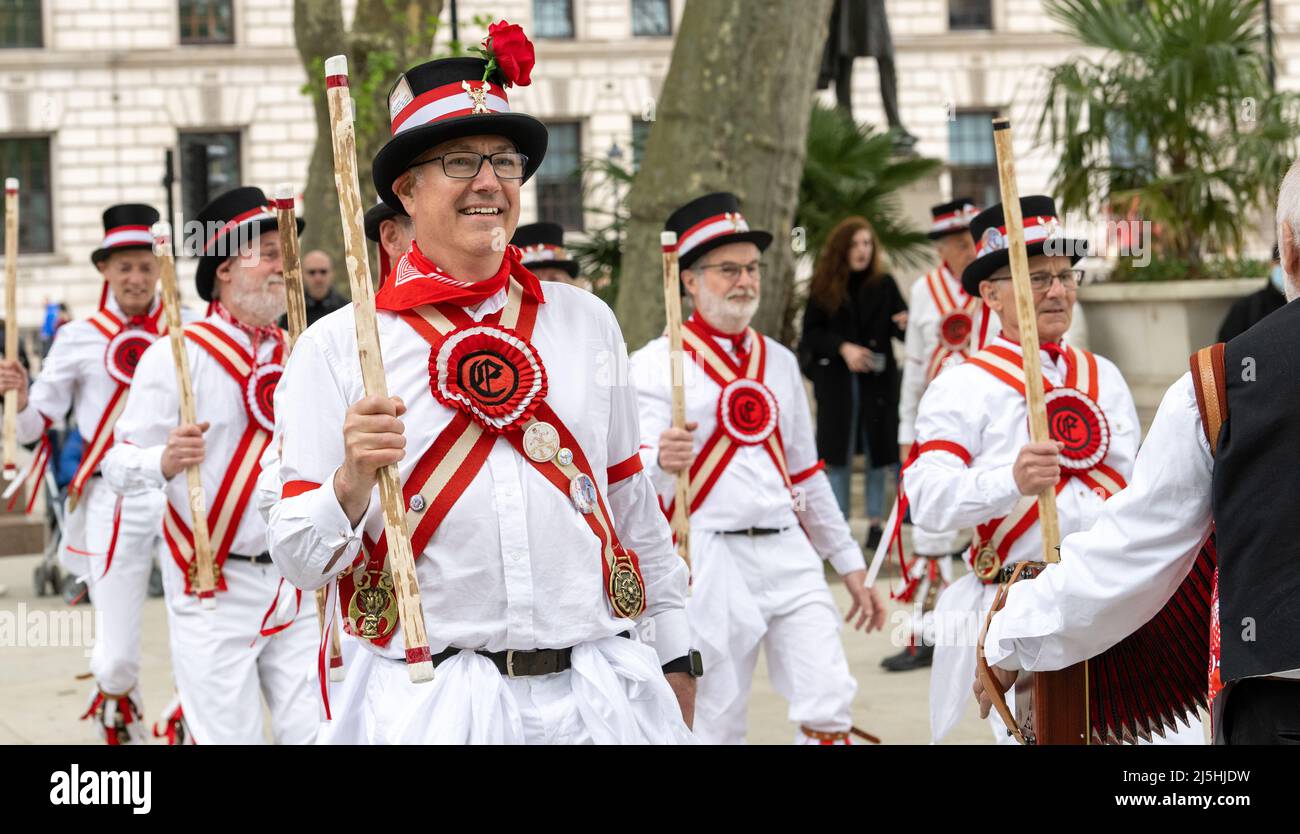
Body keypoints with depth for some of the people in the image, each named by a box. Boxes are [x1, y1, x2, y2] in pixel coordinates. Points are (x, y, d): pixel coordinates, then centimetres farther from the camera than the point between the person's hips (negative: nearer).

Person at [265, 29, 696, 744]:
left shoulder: (586, 323, 9)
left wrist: (672, 653, 17)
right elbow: (301, 562, -5)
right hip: (428, 703, -2)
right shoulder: (334, 347, -2)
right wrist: (352, 482, -23)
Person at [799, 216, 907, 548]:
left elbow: (900, 327, 2)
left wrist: (907, 324, -22)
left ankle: (875, 524, 13)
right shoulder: (824, 287, 0)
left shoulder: (884, 284, 2)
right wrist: (842, 347, -16)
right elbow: (811, 333, 0)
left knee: (878, 452, 4)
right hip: (836, 380, 0)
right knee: (838, 454, 4)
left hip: (878, 378, 0)